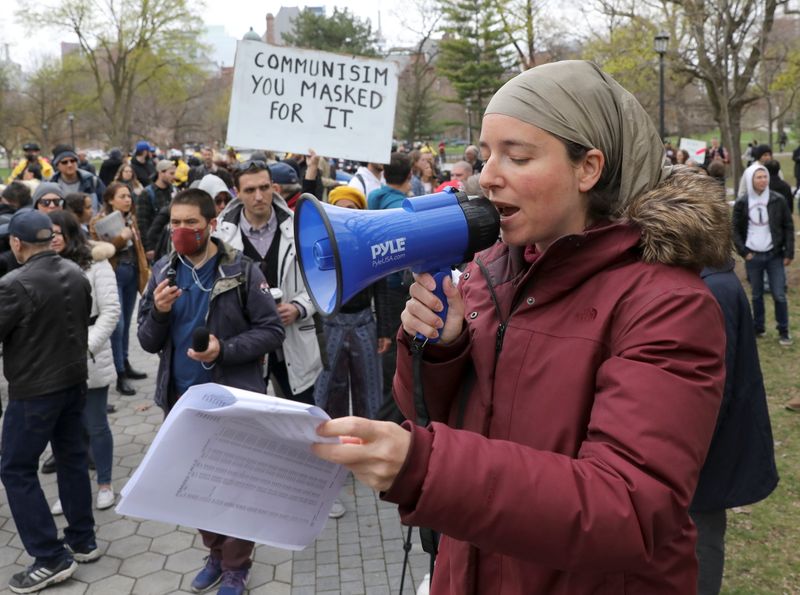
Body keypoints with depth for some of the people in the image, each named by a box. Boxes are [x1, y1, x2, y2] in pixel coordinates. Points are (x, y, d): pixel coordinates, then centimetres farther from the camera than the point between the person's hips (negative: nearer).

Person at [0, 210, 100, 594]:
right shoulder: (76, 274, 1)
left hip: (34, 389, -7)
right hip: (74, 380, 7)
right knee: (72, 457, 17)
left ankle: (51, 558, 8)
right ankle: (82, 541, 28)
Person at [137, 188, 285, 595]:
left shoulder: (242, 270, -12)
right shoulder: (162, 272, 2)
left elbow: (271, 331, -11)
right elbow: (148, 343, 2)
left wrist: (225, 349, -24)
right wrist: (159, 312, -17)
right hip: (181, 397, 5)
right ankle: (216, 554, 39)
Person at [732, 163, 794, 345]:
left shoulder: (778, 200, -3)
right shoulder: (741, 203, -2)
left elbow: (788, 227, 1)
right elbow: (736, 230, 4)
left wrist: (789, 253, -3)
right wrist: (744, 252, -5)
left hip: (775, 255, -1)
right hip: (753, 256, 1)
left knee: (779, 295, -2)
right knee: (757, 295, 11)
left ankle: (784, 332, 10)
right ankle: (759, 328, 24)